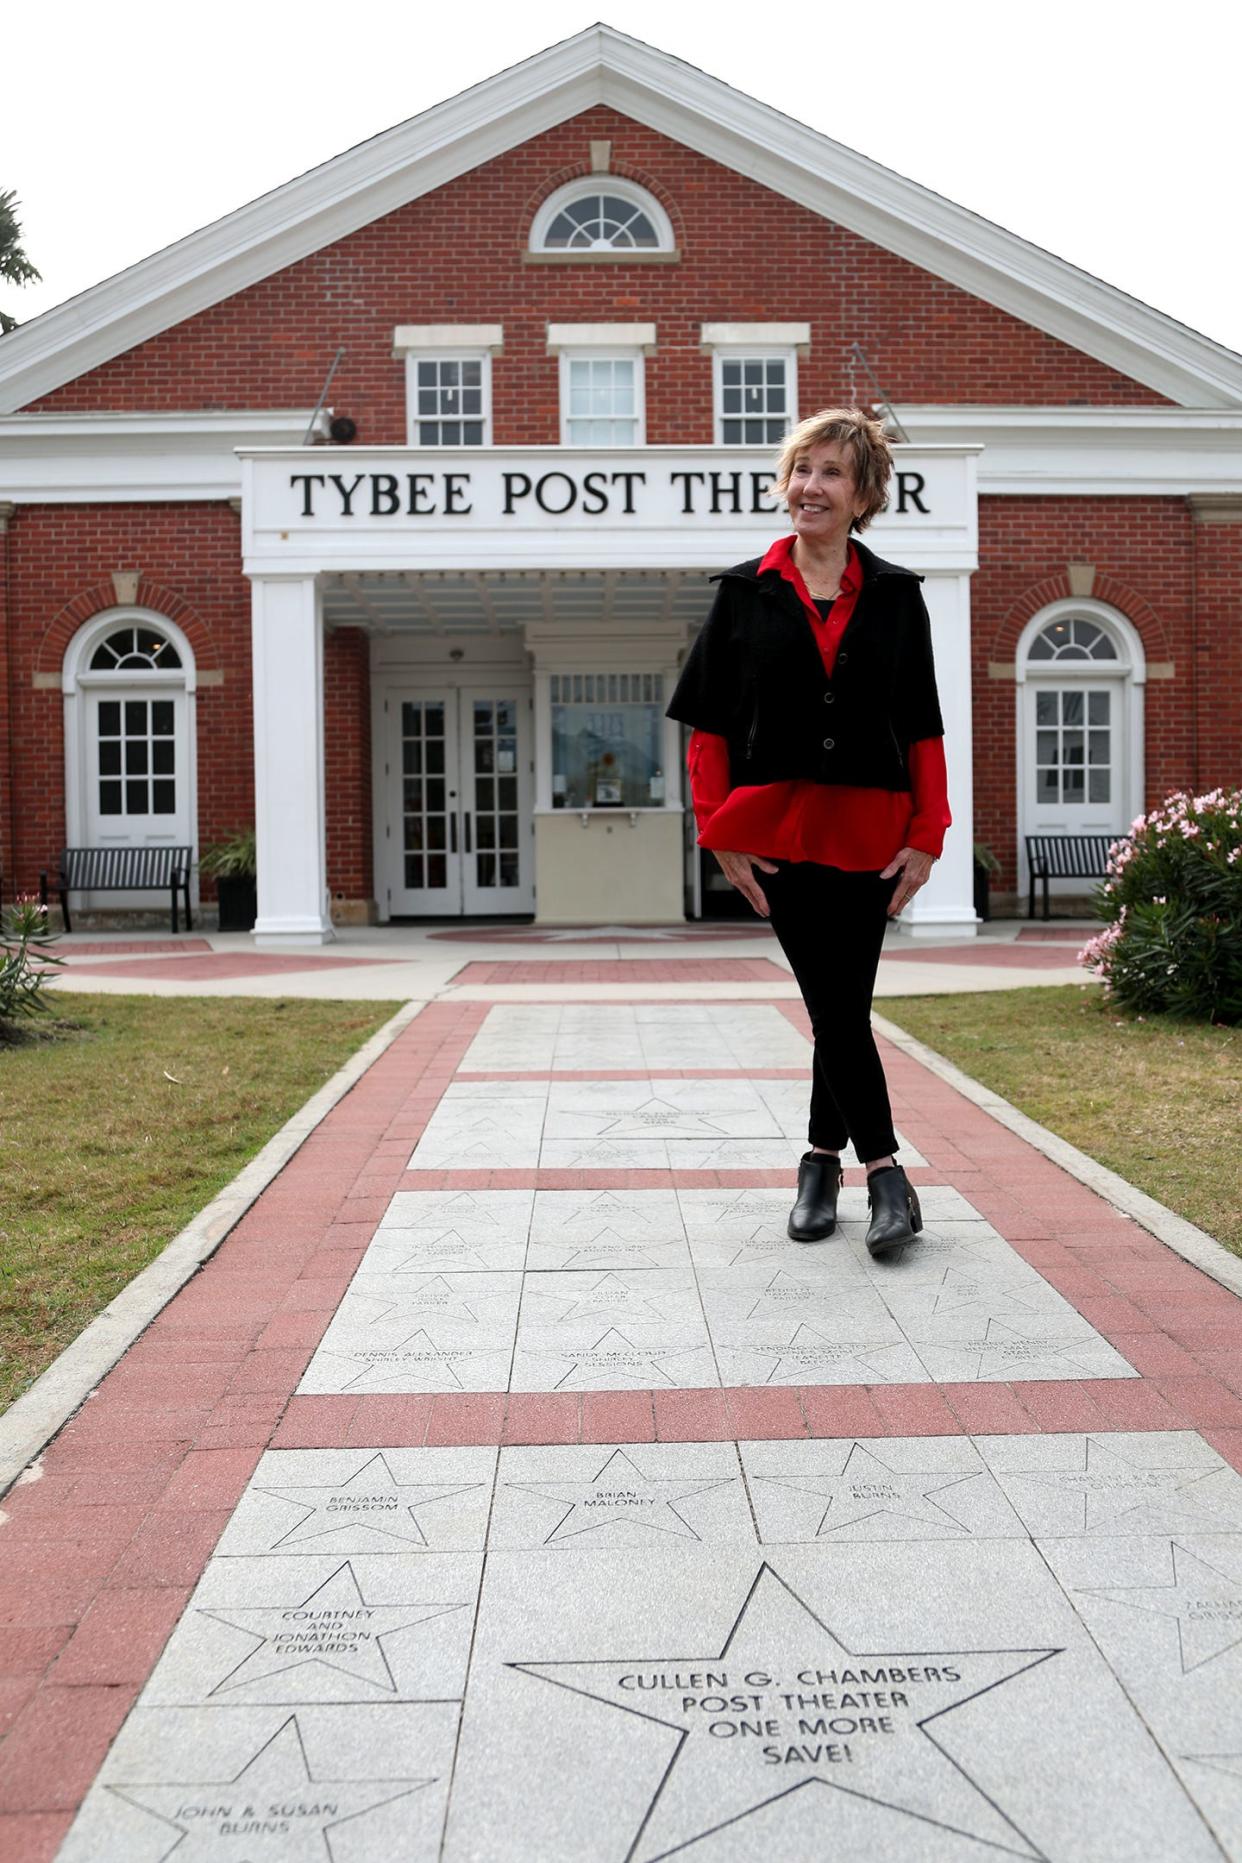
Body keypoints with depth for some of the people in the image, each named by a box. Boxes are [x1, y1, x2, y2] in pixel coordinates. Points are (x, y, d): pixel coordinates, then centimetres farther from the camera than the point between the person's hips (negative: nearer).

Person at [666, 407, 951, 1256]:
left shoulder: (896, 595, 6)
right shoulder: (746, 592, 4)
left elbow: (923, 730, 6)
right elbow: (709, 725, 2)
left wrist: (926, 836, -2)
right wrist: (721, 835, -5)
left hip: (870, 833, 1)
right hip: (779, 831, -1)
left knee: (844, 1008, 4)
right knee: (836, 1009, 0)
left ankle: (822, 1159, 21)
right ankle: (885, 1172, 10)